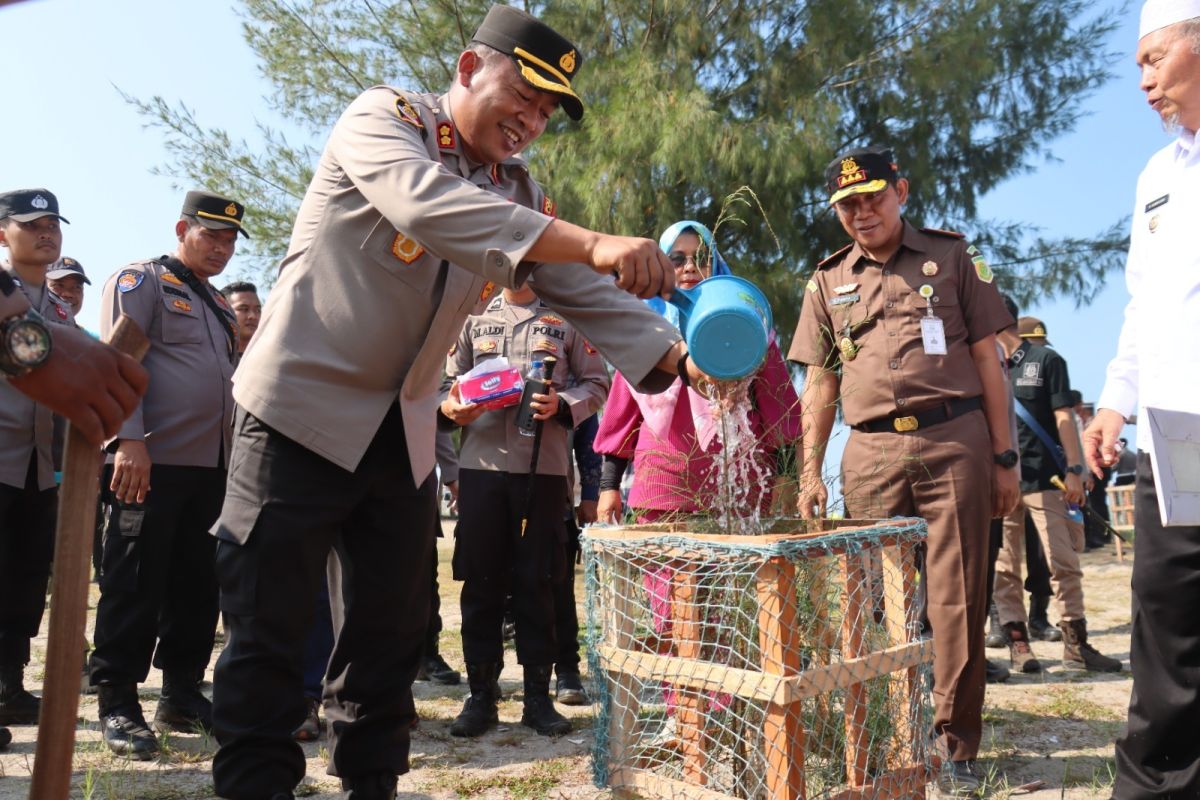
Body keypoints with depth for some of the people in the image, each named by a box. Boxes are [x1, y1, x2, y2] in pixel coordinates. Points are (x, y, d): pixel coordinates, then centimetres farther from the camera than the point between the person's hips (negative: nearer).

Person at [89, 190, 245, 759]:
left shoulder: (219, 305, 23)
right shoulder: (139, 281, 0)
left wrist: (238, 452, 19)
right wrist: (130, 439, -21)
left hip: (212, 467, 8)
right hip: (151, 462, -7)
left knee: (197, 586, 10)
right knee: (135, 586, -3)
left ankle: (183, 695, 21)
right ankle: (118, 705, 8)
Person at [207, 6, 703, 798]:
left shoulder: (519, 192, 6)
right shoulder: (383, 117, -10)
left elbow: (589, 295, -2)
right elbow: (430, 204, -33)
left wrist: (681, 358, -19)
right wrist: (591, 242, -43)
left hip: (403, 427, 6)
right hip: (302, 404, -5)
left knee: (397, 620, 10)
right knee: (271, 620, 1)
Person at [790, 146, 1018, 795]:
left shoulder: (952, 256, 10)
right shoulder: (828, 281, 15)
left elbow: (986, 358, 7)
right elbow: (819, 385, 14)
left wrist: (1003, 457, 2)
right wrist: (810, 472, 7)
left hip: (955, 442, -2)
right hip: (872, 454, 2)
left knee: (957, 599, -1)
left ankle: (955, 747, 11)